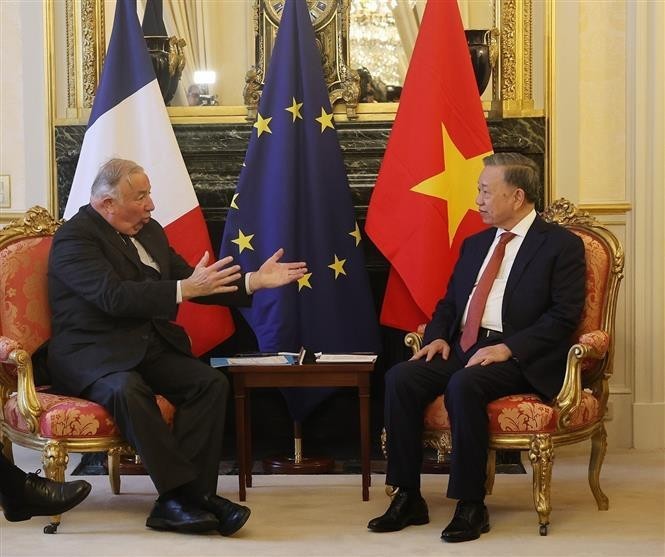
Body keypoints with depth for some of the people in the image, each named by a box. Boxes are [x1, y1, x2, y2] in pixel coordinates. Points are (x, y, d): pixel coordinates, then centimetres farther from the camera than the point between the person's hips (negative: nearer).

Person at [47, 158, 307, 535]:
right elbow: (114, 296, -24)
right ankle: (190, 493, -32)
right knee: (127, 389, -38)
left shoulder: (149, 231, 15)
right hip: (93, 355, -7)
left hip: (150, 349, 7)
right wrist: (184, 289, -29)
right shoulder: (75, 238, -10)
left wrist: (254, 282, 7)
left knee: (212, 382, -19)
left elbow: (193, 281, 18)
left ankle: (177, 500, -25)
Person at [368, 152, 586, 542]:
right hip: (463, 348, 6)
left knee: (464, 385, -35)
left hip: (520, 359, -6)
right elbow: (449, 303, 25)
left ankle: (471, 506, -24)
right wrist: (438, 336, 2)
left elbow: (565, 315, -10)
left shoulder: (562, 244, -1)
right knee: (401, 378, -20)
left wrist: (508, 348, -19)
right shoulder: (475, 244, 21)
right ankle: (408, 498, -14)